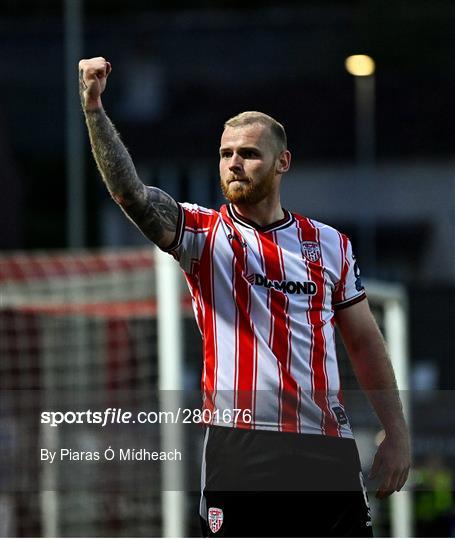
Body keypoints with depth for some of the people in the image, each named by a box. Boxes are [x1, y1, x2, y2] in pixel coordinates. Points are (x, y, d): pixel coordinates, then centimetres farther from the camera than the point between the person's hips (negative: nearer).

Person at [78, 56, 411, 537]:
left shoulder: (329, 244, 11)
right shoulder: (202, 234, 4)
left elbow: (365, 342, 15)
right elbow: (129, 191, -13)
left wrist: (396, 434, 9)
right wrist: (93, 107, -26)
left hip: (326, 449, 2)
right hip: (240, 446, -2)